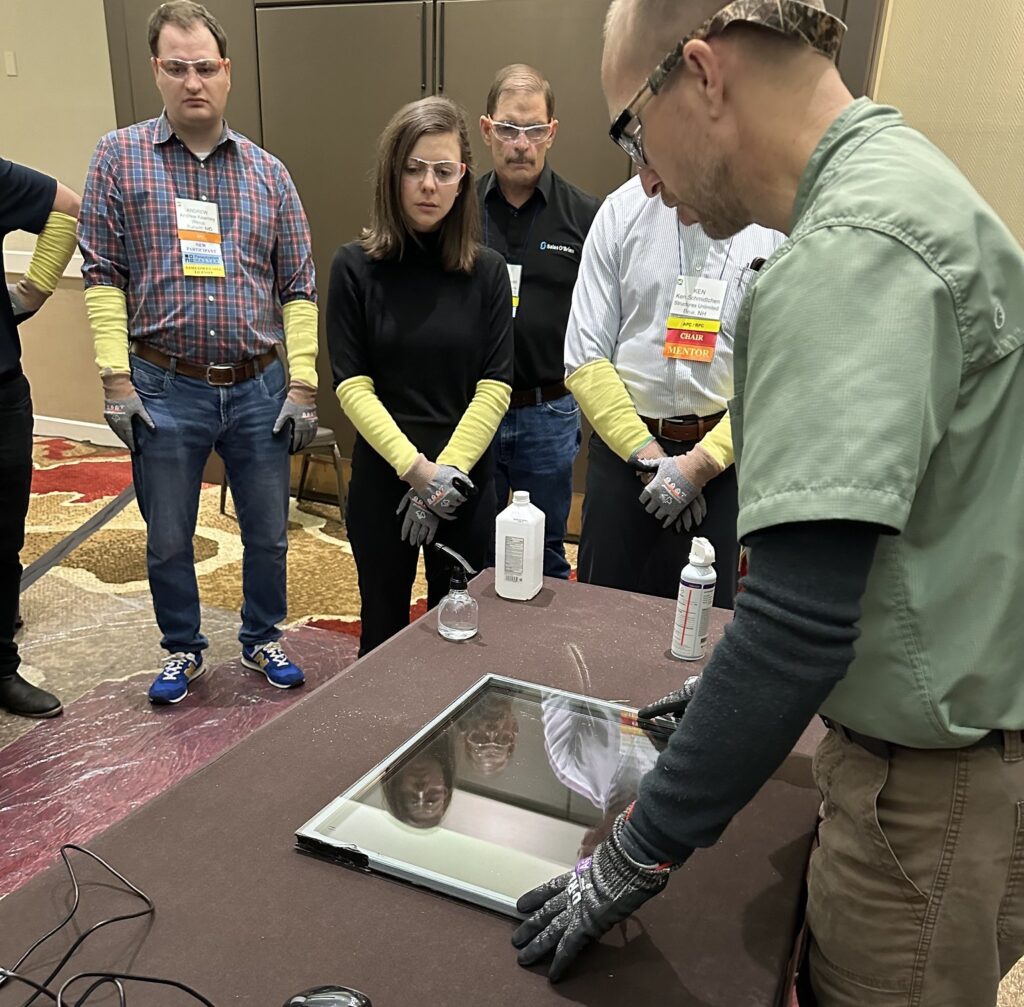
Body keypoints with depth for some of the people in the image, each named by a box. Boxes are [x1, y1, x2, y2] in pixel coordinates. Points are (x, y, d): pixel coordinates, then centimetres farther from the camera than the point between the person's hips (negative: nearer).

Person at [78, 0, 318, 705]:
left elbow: (299, 287, 5)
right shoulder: (120, 158, 1)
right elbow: (103, 275, -1)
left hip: (259, 388, 1)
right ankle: (183, 649, 34)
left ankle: (263, 639, 35)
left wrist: (303, 382, -2)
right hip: (165, 388, -1)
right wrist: (116, 379, -8)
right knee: (169, 540, 12)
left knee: (268, 533, 12)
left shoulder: (267, 171, 5)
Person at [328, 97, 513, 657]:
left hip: (467, 483, 1)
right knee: (383, 630, 13)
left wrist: (448, 472, -14)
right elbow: (352, 386, -7)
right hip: (382, 477, -1)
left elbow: (494, 388, -4)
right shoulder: (356, 267, -4)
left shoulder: (487, 271, -1)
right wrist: (416, 469, -17)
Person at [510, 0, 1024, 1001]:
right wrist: (729, 700, 19)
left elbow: (805, 615, -30)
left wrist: (640, 853, -19)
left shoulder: (852, 249, -23)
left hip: (939, 790, -9)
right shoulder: (902, 181, 9)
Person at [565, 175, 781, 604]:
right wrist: (648, 455, -9)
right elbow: (584, 360, -4)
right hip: (621, 445, 1)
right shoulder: (622, 208, -4)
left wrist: (700, 463, -13)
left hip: (724, 456, -1)